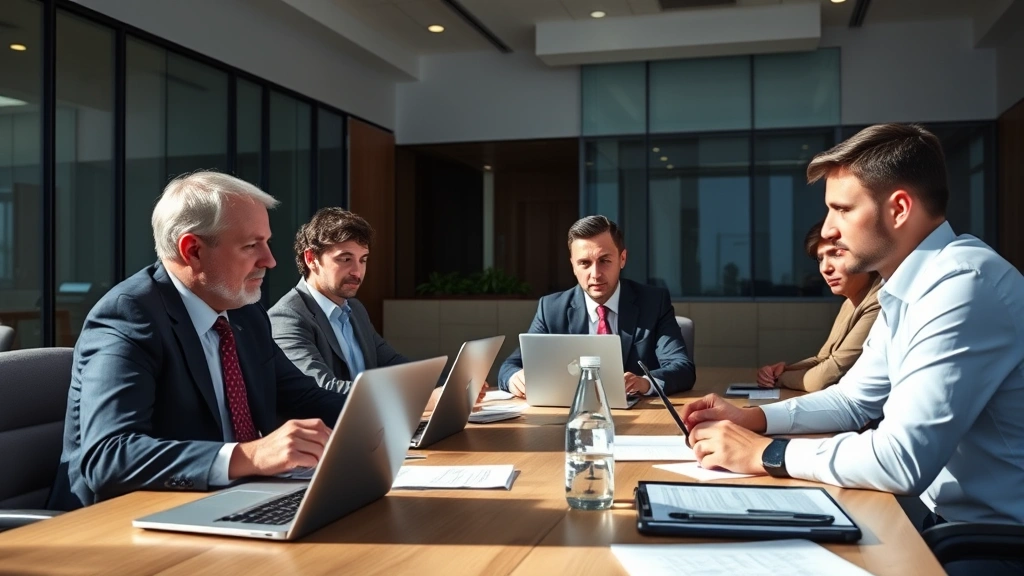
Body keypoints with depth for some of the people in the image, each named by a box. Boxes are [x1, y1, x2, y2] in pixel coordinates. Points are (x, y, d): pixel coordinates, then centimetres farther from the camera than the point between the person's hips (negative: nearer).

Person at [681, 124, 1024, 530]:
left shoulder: (962, 284, -24)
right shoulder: (910, 289, 7)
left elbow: (904, 460, -31)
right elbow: (853, 401, 17)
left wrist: (764, 453, -19)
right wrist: (751, 418, 2)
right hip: (949, 517, 8)